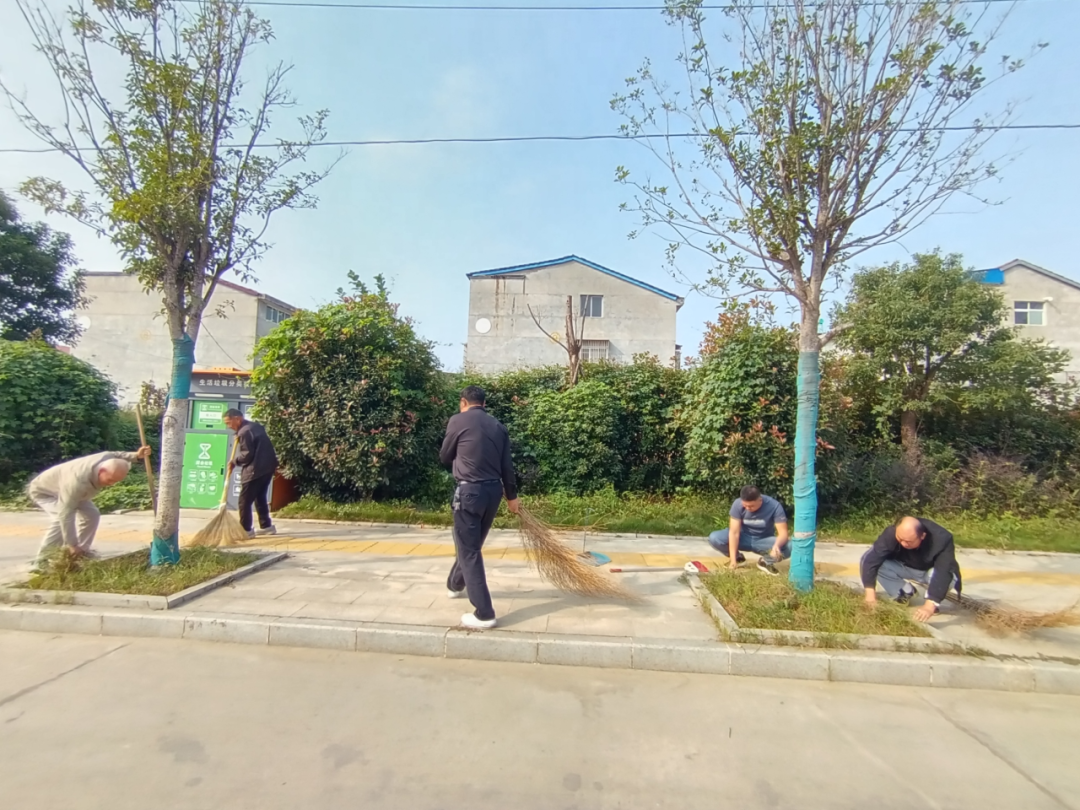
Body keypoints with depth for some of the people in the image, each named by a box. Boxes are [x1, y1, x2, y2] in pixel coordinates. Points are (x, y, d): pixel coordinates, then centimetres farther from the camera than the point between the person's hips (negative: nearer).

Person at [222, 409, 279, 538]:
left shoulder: (244, 432, -16)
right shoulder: (255, 426, 14)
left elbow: (247, 455, -17)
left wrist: (234, 462, -2)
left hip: (255, 470, -10)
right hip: (268, 466, 10)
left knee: (244, 501, 0)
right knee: (260, 497, 20)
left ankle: (246, 530, 6)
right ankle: (266, 526, 24)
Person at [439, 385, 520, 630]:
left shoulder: (458, 420, -4)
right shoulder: (498, 425, 10)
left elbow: (444, 458, 6)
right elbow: (507, 464, 11)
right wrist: (511, 495, 19)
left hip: (470, 490, -6)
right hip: (494, 490, 7)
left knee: (469, 550, 1)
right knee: (471, 544, 24)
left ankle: (484, 614, 2)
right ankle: (456, 585, 46)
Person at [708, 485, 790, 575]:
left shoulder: (774, 506, -25)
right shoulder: (738, 504, -23)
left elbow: (783, 533, -27)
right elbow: (734, 532, -25)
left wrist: (777, 545, -51)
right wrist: (733, 560, -30)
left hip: (764, 541, -1)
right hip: (744, 537, 1)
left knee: (789, 548, -32)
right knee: (714, 538, -26)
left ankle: (766, 561, 0)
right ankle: (738, 558, 4)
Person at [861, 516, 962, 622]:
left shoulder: (942, 539, -34)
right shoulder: (891, 534, -32)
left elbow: (943, 573, -41)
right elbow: (870, 558, -34)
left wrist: (930, 605, -49)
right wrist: (870, 591, -41)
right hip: (905, 567, 2)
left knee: (949, 577, -37)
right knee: (867, 561, -24)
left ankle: (934, 602, -2)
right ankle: (904, 592, 1)